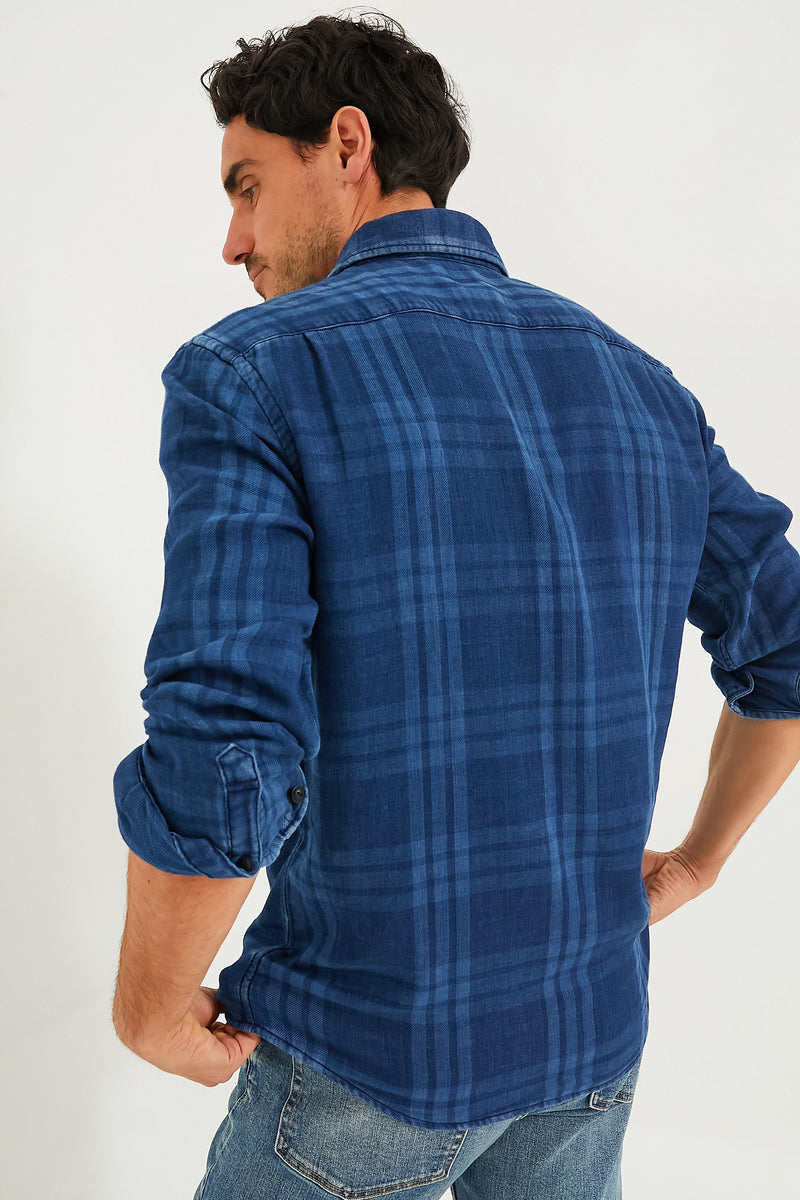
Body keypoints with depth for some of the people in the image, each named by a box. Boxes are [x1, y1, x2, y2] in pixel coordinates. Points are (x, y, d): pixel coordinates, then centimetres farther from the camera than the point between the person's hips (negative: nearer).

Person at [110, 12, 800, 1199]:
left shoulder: (249, 374, -18)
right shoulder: (635, 382, -1)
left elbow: (219, 768, -29)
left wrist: (150, 1006, -9)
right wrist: (697, 856, 19)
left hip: (375, 1052, -4)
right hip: (594, 1023, 5)